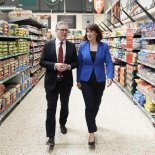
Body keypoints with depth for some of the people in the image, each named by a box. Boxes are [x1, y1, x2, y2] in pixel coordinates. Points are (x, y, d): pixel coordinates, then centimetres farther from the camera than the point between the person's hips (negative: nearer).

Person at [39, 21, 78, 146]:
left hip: (66, 81, 2)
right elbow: (42, 61, -5)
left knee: (65, 105, 19)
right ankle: (51, 136, 3)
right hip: (52, 81, -2)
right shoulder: (48, 45, -2)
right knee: (51, 108, -3)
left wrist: (68, 66, -17)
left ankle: (62, 124, 45)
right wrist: (54, 65, -20)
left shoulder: (72, 46, 2)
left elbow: (76, 62, 5)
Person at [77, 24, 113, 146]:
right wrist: (78, 80, 4)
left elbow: (109, 62, -10)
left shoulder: (104, 46, -4)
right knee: (89, 105, -5)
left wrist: (110, 76, -26)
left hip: (100, 80, 1)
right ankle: (92, 132, 4)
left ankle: (91, 121, 45)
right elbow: (79, 64, 2)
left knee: (96, 104, 16)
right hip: (86, 80, -1)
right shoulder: (82, 46, -3)